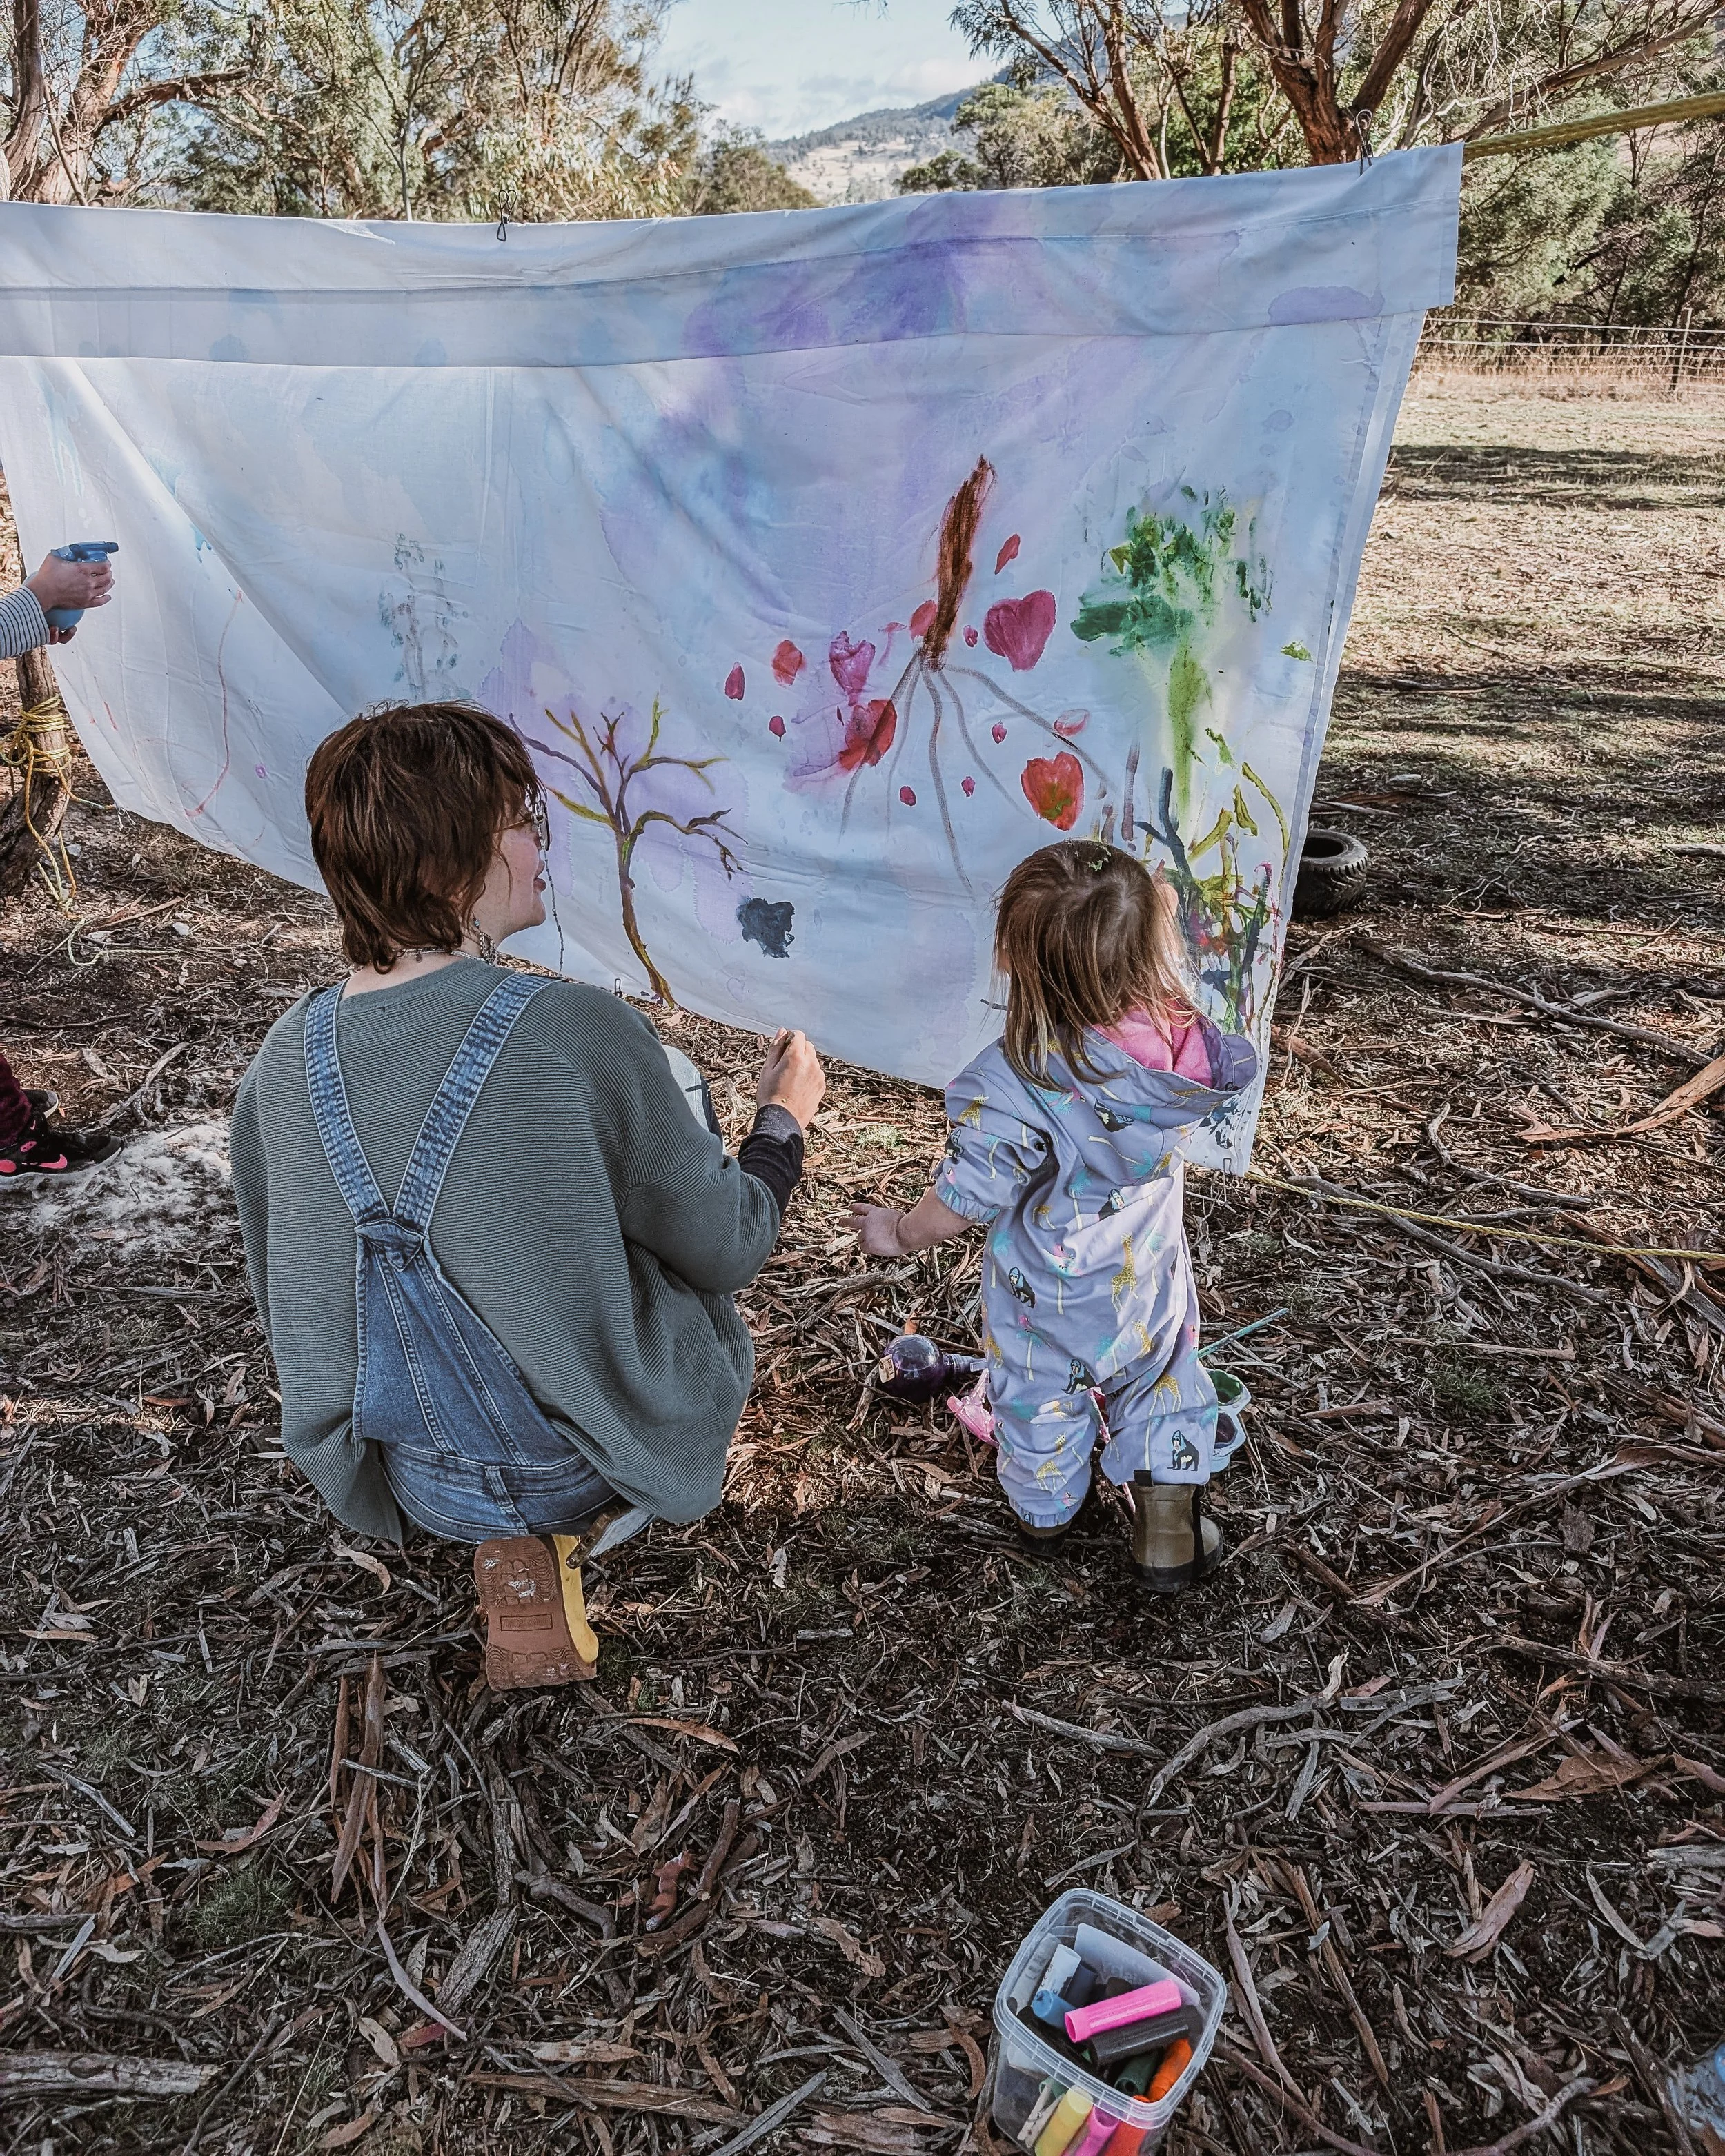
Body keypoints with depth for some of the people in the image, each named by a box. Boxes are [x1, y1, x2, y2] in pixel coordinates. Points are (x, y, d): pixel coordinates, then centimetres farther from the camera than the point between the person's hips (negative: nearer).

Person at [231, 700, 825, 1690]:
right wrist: (786, 1116, 4)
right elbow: (725, 1248, -14)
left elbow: (293, 1293, 3)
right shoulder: (581, 1032, -28)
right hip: (590, 1457, -4)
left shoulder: (285, 1059, -12)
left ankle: (525, 1540, 18)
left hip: (413, 1480, 5)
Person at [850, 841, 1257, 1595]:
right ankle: (1169, 1529, 39)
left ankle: (1044, 1509, 52)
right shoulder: (1182, 1039, -25)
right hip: (1151, 1291, 3)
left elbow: (960, 1203, -24)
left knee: (1040, 1399, 26)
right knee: (1164, 1384, 29)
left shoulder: (1004, 1088, -38)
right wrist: (1157, 931, 4)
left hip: (1047, 1308, -2)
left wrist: (901, 1234, -2)